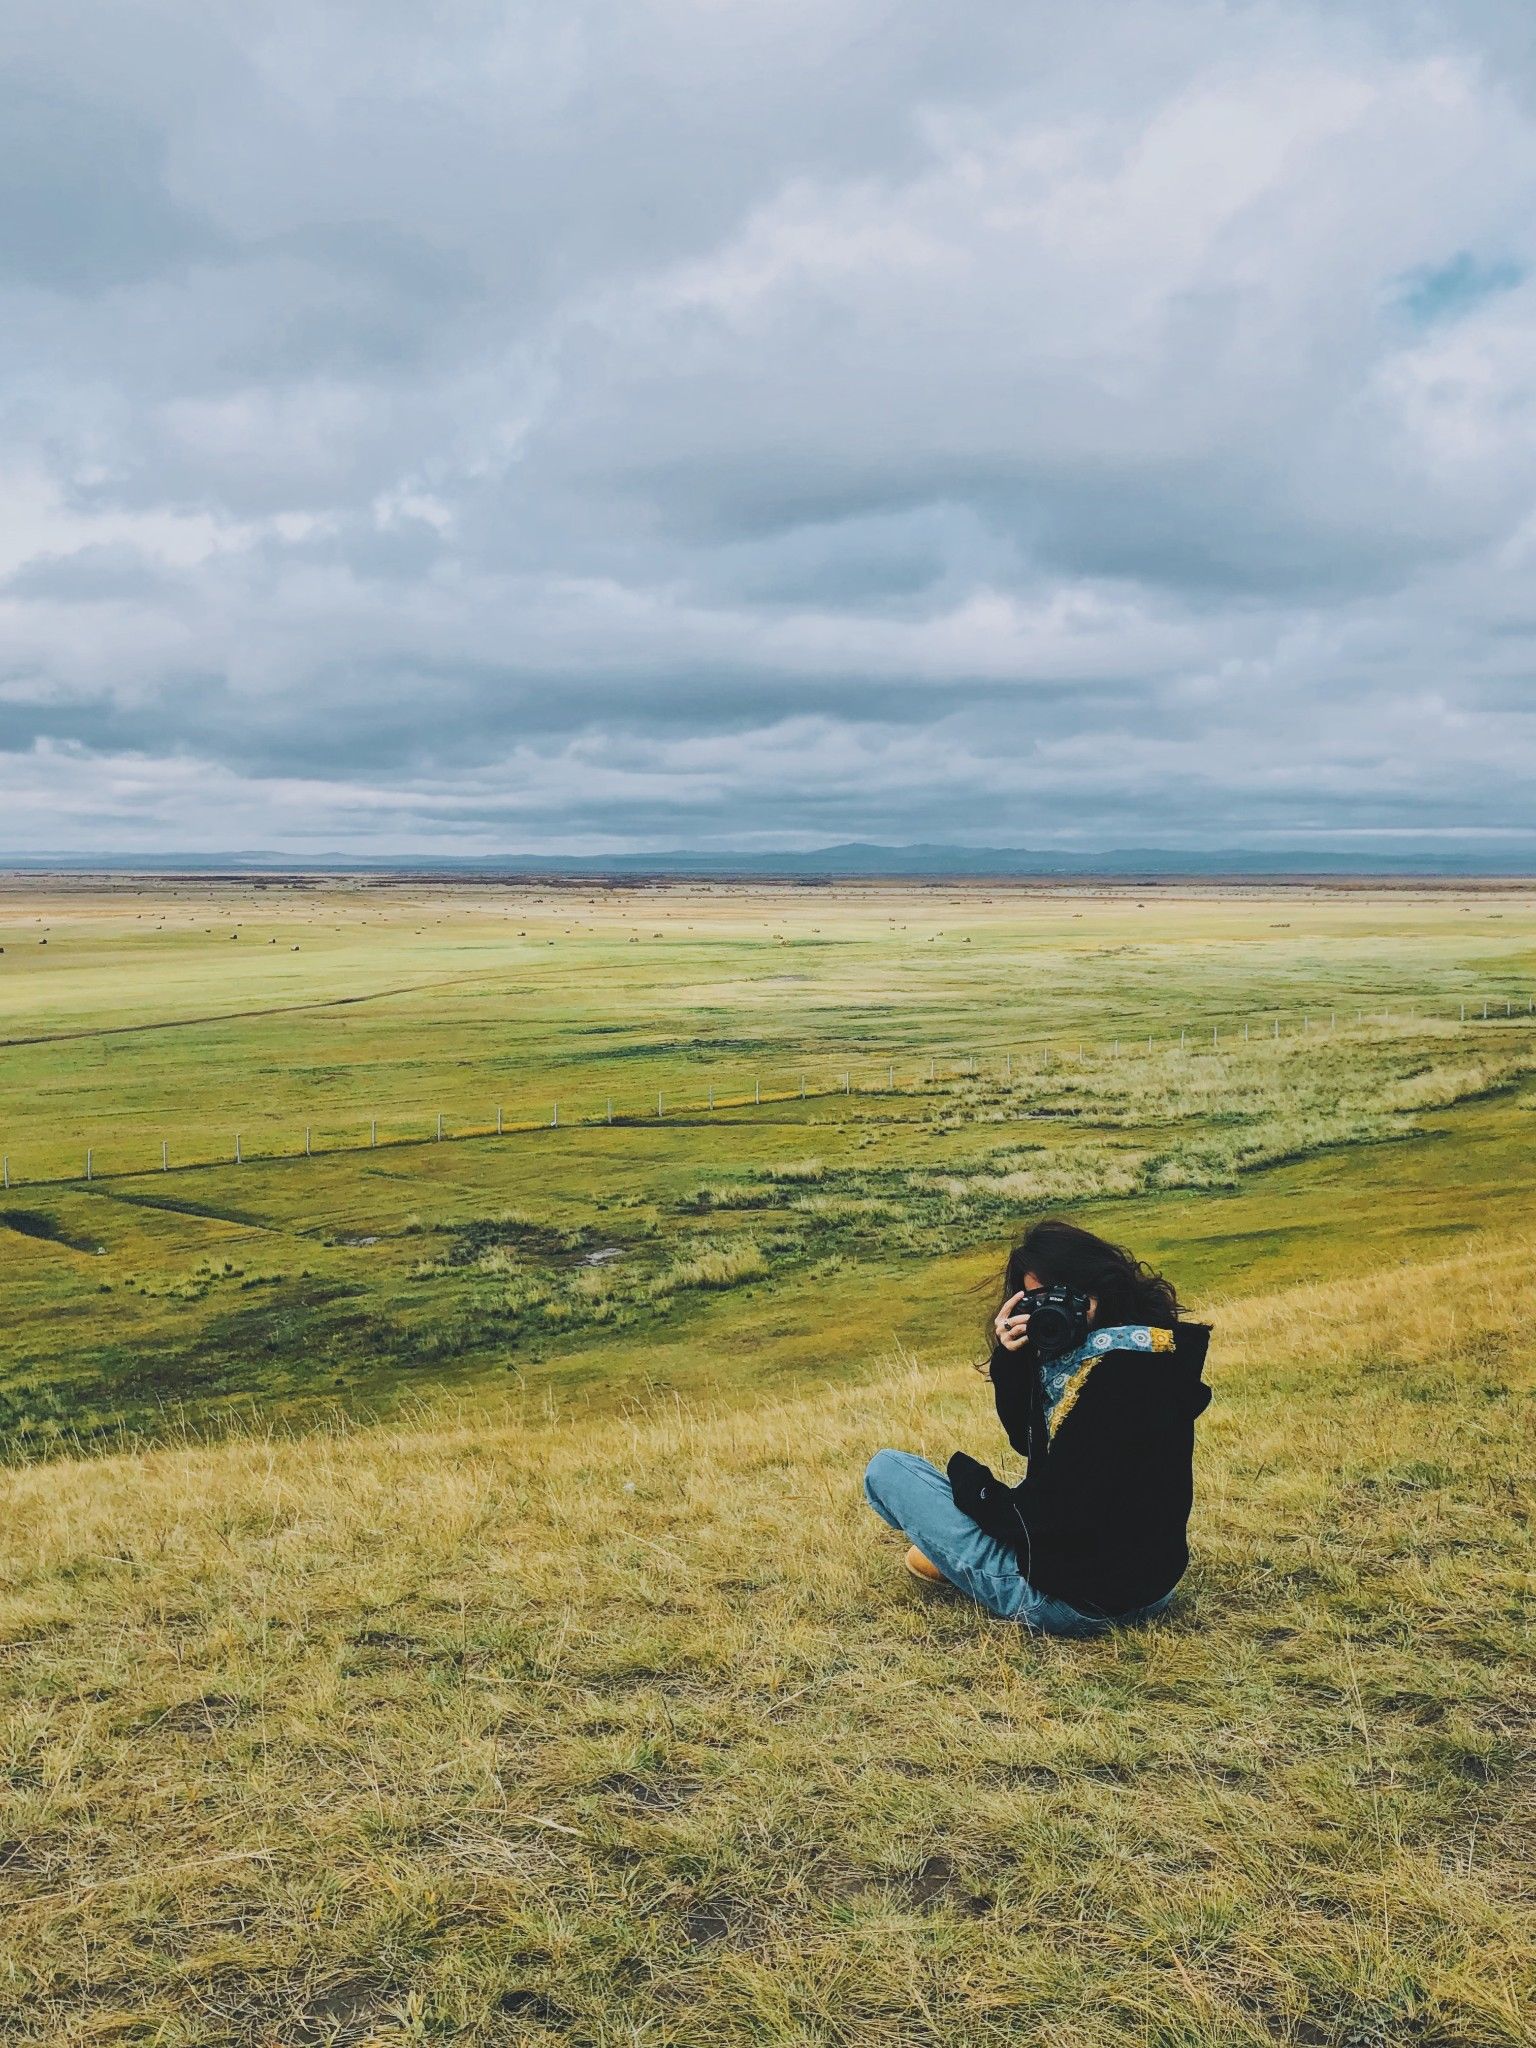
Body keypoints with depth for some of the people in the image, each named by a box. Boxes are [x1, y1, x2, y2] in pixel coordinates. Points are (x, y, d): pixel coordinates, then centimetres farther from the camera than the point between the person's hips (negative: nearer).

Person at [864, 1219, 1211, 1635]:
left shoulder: (1110, 1372, -26)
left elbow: (1062, 1515, -25)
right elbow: (1027, 1441, 10)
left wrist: (971, 1485, -8)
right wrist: (1010, 1360, -6)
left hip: (1071, 1599, -9)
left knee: (886, 1469, 2)